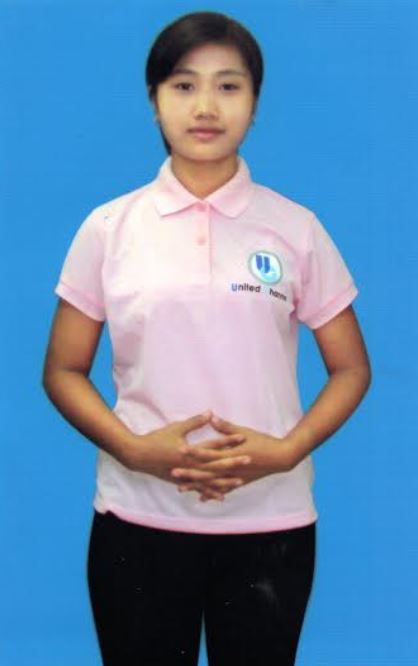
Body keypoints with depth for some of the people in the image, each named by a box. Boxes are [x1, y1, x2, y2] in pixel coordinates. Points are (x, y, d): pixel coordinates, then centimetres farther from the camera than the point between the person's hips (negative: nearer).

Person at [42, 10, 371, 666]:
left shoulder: (297, 229, 0)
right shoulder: (109, 227, 0)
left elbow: (351, 369, 4)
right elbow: (64, 371, 3)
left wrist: (287, 450, -13)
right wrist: (133, 447, -14)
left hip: (271, 523, 0)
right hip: (137, 520, 0)